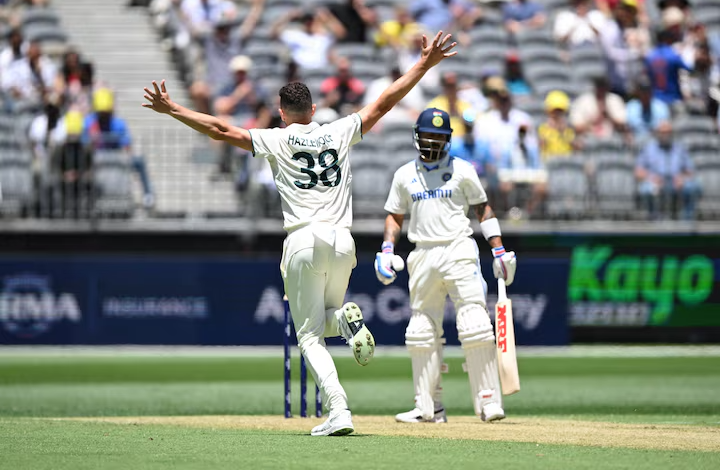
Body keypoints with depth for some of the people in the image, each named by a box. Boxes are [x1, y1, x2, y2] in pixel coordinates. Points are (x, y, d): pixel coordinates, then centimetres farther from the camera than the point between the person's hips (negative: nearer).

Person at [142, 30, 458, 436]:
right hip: (342, 241, 3)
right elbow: (385, 103, 12)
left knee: (311, 335, 1)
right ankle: (346, 317, -14)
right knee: (324, 318, 25)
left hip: (304, 242, -3)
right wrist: (425, 65, 17)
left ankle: (339, 411, -17)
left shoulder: (276, 141, 1)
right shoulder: (341, 133, 9)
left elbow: (221, 130, -2)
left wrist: (172, 109, 2)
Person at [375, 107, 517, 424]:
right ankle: (428, 407, 9)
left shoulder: (462, 170, 6)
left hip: (459, 251, -3)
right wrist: (387, 249, 1)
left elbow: (482, 208, 8)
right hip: (423, 255, 3)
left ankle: (489, 402, -13)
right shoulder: (405, 175, 13)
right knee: (421, 332, 2)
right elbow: (395, 216, 17)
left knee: (475, 326, -13)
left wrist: (499, 250, 1)